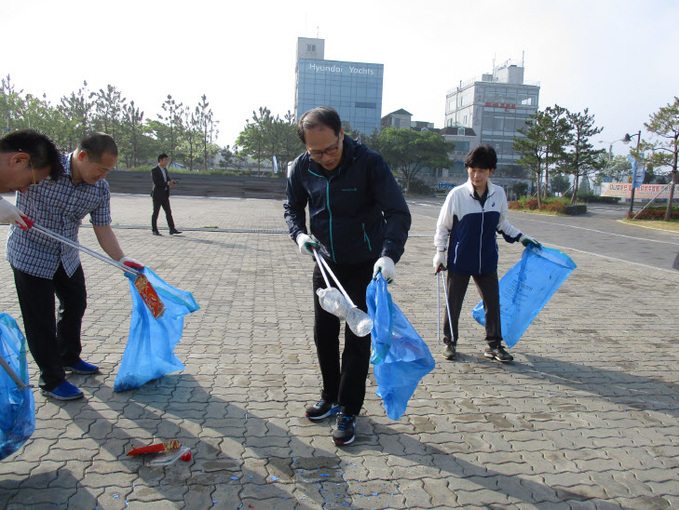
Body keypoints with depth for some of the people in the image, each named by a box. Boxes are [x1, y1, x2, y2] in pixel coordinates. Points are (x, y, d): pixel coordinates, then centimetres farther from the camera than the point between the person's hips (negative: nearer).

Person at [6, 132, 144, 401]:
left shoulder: (100, 190, -10)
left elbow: (103, 230, -5)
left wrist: (123, 261, -14)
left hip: (67, 257, 6)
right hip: (30, 254, -6)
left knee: (76, 305, 20)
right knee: (41, 319, 0)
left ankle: (69, 358, 44)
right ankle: (52, 380, 17)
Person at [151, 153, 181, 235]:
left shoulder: (165, 170, 15)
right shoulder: (154, 171, -10)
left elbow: (168, 179, 15)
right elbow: (156, 182, -20)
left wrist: (172, 182, -8)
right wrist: (167, 183, -25)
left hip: (165, 195, 7)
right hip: (157, 194, -7)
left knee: (168, 212, 3)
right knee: (155, 213, 1)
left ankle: (172, 229, 2)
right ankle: (154, 230, 9)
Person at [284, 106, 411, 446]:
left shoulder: (369, 163, -21)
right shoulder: (301, 168, -8)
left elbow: (399, 213, -24)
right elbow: (293, 207, 8)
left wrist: (388, 254, -41)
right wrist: (299, 234, -13)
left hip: (366, 266, -5)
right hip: (326, 264, 5)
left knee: (357, 339, 2)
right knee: (324, 334, 14)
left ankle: (348, 412, 16)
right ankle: (331, 398, 35)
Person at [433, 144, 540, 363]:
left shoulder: (498, 194, 1)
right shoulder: (457, 194, -10)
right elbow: (443, 226, 0)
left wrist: (522, 238, 15)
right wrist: (440, 251, -5)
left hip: (487, 260, 3)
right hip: (459, 260, -3)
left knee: (493, 302, 7)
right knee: (453, 303, 8)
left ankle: (494, 345, 21)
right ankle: (450, 342, 25)